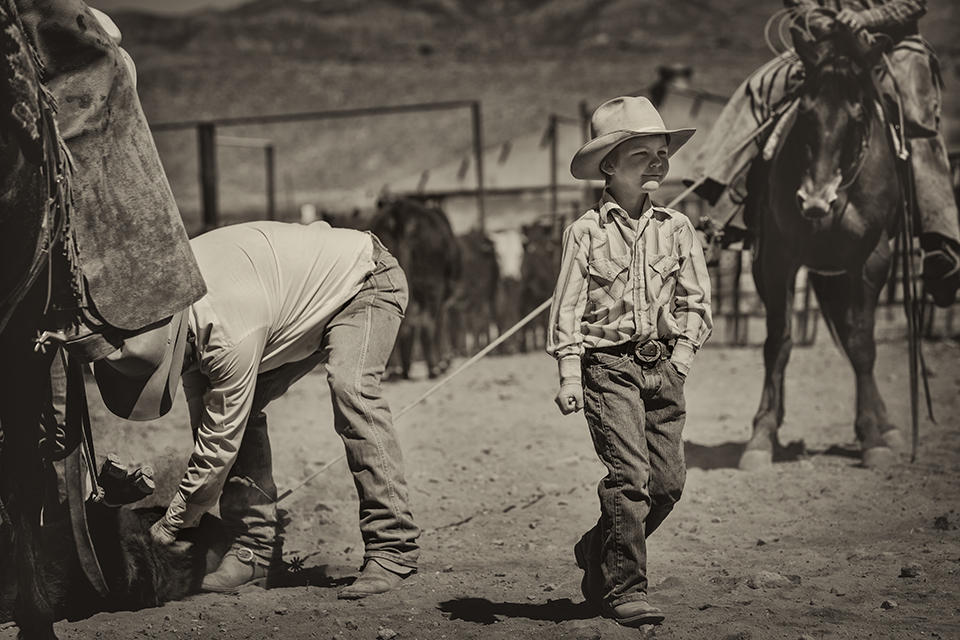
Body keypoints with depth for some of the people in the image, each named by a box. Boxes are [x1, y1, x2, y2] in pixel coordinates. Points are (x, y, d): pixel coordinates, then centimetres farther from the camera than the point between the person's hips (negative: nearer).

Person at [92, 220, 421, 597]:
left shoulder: (231, 337, -39)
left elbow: (219, 444, -27)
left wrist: (170, 526, -15)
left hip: (364, 283, -9)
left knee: (351, 392, -33)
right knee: (240, 408, -5)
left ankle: (392, 551, -30)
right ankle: (255, 547, 1)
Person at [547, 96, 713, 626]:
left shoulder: (676, 229, 7)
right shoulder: (586, 232, -2)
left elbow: (696, 300, 11)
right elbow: (568, 307, -3)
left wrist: (682, 353, -1)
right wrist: (569, 374, -9)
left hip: (663, 365, 4)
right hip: (608, 364, -4)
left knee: (668, 479, 2)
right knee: (629, 473, -13)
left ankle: (597, 552, 25)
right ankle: (623, 590, -5)